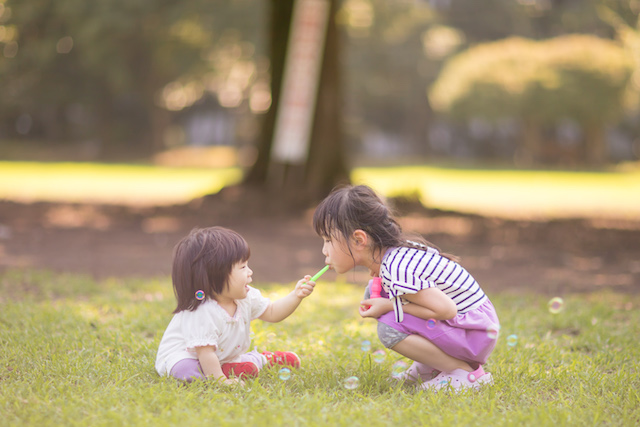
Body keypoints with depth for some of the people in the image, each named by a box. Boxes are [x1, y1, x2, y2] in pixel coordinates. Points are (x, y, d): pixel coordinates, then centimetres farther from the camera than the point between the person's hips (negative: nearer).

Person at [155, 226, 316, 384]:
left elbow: (272, 313, 3)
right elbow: (206, 354, -38)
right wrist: (222, 380, -41)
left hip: (224, 356, 7)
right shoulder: (204, 313, -38)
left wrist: (296, 295, -10)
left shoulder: (246, 297, -10)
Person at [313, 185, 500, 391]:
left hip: (476, 334, -9)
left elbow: (446, 310, -30)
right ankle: (432, 366, 11)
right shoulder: (395, 252, -1)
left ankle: (467, 372, -11)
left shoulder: (396, 272, -28)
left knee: (390, 328, -26)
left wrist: (391, 306, -21)